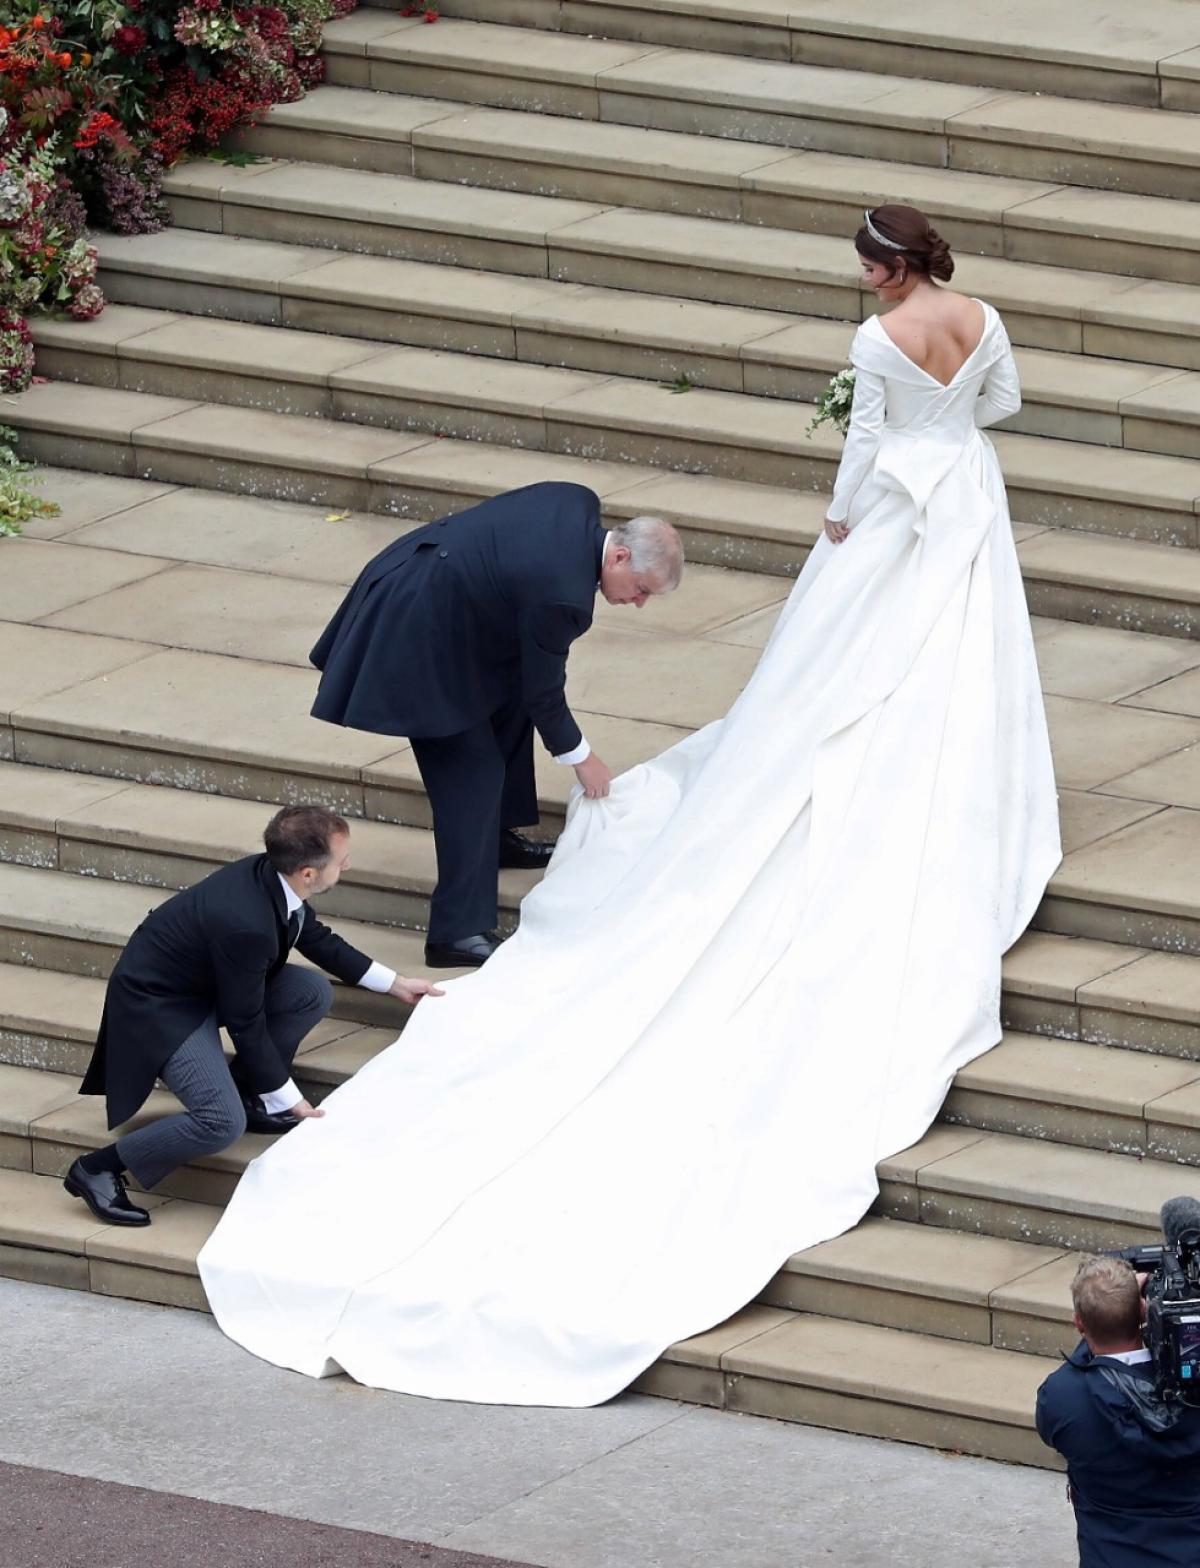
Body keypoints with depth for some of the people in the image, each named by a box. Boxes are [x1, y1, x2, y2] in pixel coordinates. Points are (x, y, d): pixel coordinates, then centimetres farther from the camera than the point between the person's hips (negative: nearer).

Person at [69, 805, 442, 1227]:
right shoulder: (245, 924, -36)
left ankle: (246, 1096, 13)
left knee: (314, 993, -2)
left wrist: (396, 984, 17)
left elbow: (317, 939, 12)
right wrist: (289, 1101, -12)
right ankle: (98, 1169, -6)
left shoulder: (270, 876, -11)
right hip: (157, 1006, -9)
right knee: (221, 1123, -22)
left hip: (205, 984, 9)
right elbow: (246, 1023, -23)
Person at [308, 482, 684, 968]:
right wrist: (581, 758, 2)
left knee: (509, 698, 24)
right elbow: (544, 694, -14)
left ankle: (497, 836, 40)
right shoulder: (561, 592, -28)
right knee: (470, 773, -7)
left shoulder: (579, 505, -4)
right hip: (417, 632, -10)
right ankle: (458, 932, -4)